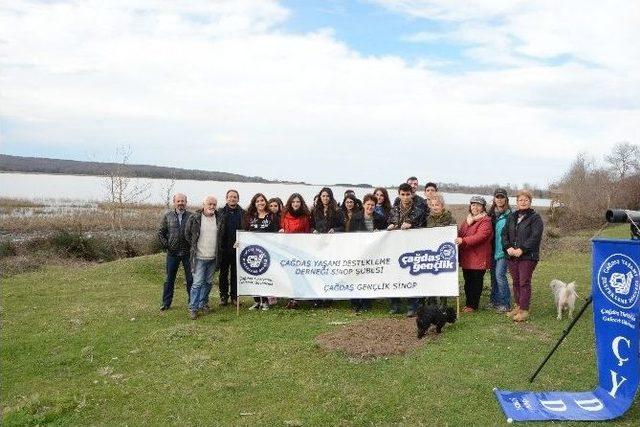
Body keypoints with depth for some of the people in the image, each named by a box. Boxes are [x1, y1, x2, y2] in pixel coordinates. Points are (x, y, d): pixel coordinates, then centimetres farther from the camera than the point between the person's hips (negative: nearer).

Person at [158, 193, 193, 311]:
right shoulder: (167, 216, 4)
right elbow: (160, 233, 7)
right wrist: (166, 246, -1)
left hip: (188, 253, -1)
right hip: (172, 253, 1)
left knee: (190, 278, 5)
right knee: (169, 279, 10)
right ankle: (166, 303, 21)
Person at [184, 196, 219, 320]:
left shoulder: (219, 218, 4)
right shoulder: (194, 218, -5)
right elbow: (187, 234, 5)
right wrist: (193, 247, 6)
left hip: (213, 257, 4)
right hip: (199, 257, -4)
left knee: (208, 282, 12)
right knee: (197, 283, -7)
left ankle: (203, 304, 26)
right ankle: (193, 308, 2)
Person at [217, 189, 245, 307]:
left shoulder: (243, 213, 3)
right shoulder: (220, 212, 3)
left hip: (237, 248, 0)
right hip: (223, 248, 0)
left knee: (236, 273, 8)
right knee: (223, 273, 9)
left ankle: (234, 296, 18)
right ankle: (223, 296, 19)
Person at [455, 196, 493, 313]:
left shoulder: (485, 221, -8)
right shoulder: (467, 220, 18)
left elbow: (479, 236, -22)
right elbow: (459, 233, 23)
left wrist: (463, 241, -33)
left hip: (479, 258, -7)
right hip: (466, 257, 7)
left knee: (476, 282, 0)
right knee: (467, 281, 13)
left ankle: (473, 305, 9)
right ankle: (468, 303, 23)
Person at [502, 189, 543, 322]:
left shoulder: (535, 218, -3)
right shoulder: (511, 217, 15)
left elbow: (535, 237, -13)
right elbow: (504, 233, 10)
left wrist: (522, 249, -19)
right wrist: (508, 247, -6)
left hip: (528, 256, -6)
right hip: (512, 255, 6)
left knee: (524, 282, -4)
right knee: (516, 282, 12)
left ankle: (524, 310, 2)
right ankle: (517, 306, 24)